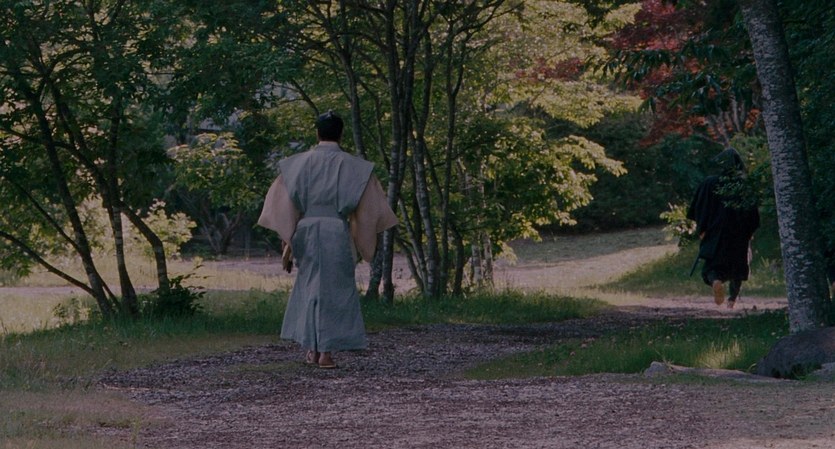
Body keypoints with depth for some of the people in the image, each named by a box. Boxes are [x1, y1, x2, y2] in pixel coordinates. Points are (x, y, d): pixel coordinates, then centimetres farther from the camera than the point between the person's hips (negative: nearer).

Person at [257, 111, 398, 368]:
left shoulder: (298, 164, 2)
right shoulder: (352, 166, -2)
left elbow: (287, 207, 1)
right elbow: (367, 207, 0)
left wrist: (287, 245, 6)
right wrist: (366, 242, 10)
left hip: (306, 230, 2)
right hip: (337, 232, -2)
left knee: (310, 287, 17)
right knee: (334, 289, 5)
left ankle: (311, 348, 14)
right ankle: (326, 351, -1)